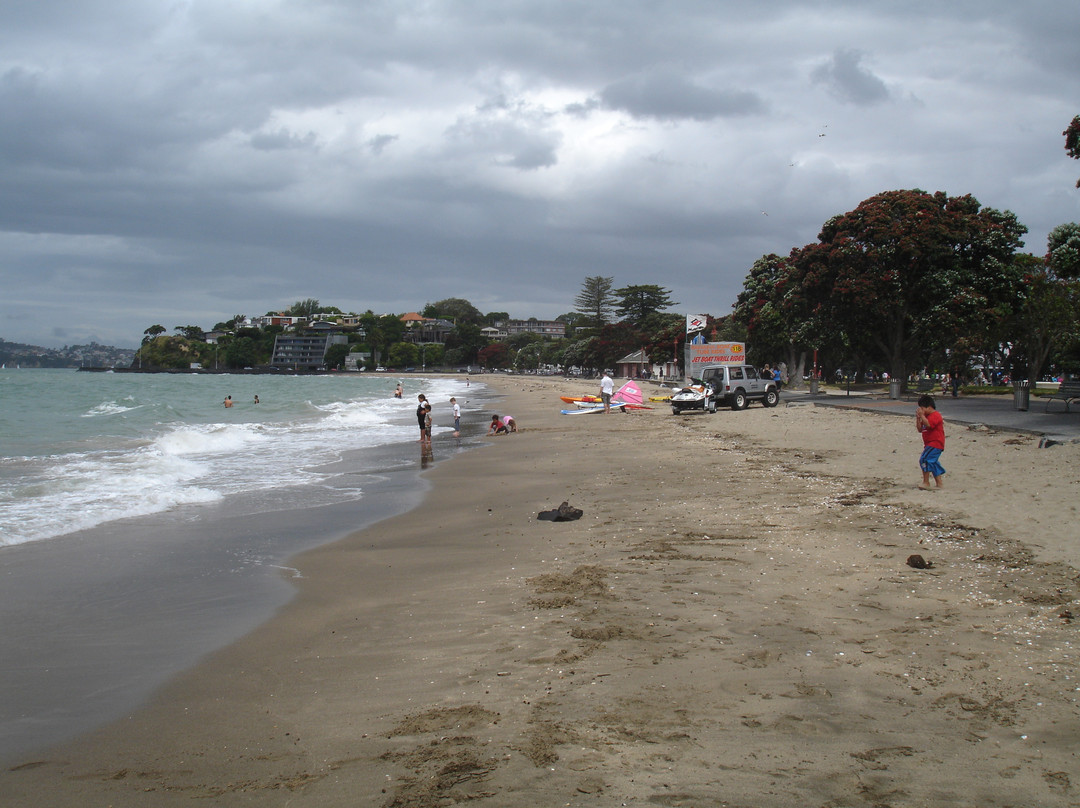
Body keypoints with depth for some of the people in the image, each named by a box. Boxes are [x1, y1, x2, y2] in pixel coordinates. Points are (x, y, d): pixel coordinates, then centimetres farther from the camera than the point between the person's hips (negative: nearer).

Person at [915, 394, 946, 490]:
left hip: (936, 443, -11)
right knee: (932, 462, 17)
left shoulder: (935, 415, -13)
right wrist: (918, 418, 3)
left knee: (925, 459, -20)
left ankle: (926, 482, -17)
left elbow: (928, 424, -31)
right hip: (929, 444, 11)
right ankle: (939, 482, 26)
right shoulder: (926, 416, 16)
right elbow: (920, 429, 14)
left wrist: (922, 415, -25)